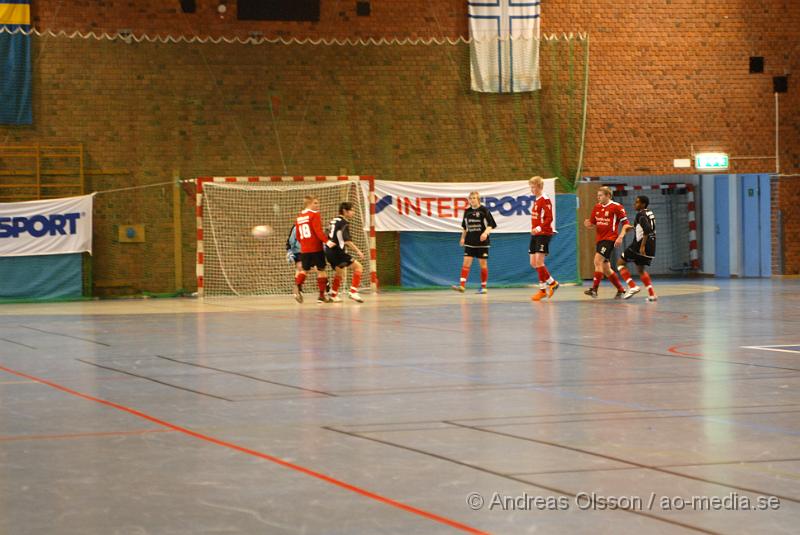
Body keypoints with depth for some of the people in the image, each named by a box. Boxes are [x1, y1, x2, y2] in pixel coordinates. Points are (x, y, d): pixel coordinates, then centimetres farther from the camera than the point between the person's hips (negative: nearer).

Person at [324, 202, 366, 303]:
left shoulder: (335, 220, 15)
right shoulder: (344, 223, -13)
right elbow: (347, 240, -23)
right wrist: (358, 251, -24)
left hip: (329, 250, 9)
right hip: (337, 252, -9)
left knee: (338, 272, 28)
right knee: (358, 267, -9)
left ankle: (333, 295, 39)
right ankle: (353, 292, -16)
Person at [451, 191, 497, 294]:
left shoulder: (484, 210, -5)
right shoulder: (467, 211, 8)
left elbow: (491, 225, -6)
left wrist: (485, 233, -22)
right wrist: (463, 238, 15)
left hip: (482, 242, -4)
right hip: (470, 242, 4)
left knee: (483, 264, 2)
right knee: (466, 263, -7)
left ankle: (483, 287, 12)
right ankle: (462, 285, -13)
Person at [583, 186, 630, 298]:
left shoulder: (616, 207, -6)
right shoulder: (597, 207, 13)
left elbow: (626, 223, -6)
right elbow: (593, 224, 19)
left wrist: (620, 237, -18)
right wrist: (588, 225, -5)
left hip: (610, 239, -8)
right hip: (600, 239, 8)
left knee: (598, 261, -21)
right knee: (606, 268, 9)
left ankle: (594, 289, -23)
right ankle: (620, 290, 21)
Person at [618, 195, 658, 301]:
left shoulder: (641, 214, -12)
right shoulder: (650, 213, 15)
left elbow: (647, 230, -25)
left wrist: (642, 246, -28)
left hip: (640, 245, -9)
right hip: (651, 247, 9)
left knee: (620, 263, 5)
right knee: (641, 269, 24)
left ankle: (633, 287, -8)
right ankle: (652, 294, 11)